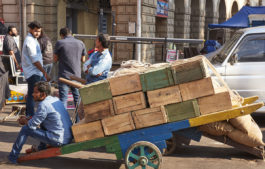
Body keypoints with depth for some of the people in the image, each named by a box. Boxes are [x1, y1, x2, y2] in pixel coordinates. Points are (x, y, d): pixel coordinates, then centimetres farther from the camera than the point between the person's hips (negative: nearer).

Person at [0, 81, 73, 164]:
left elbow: (31, 125, -11)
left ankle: (12, 158, 7)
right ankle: (41, 148, 38)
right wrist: (27, 119, 15)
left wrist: (24, 121, 10)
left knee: (25, 129, -1)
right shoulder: (55, 99, 11)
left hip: (58, 140, -9)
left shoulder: (44, 105, -15)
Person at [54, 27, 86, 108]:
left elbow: (55, 59, 0)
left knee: (63, 98, 1)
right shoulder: (80, 43, 4)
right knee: (77, 97, 13)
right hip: (77, 74, 3)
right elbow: (83, 59, 10)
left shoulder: (60, 43, -6)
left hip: (64, 75, -3)